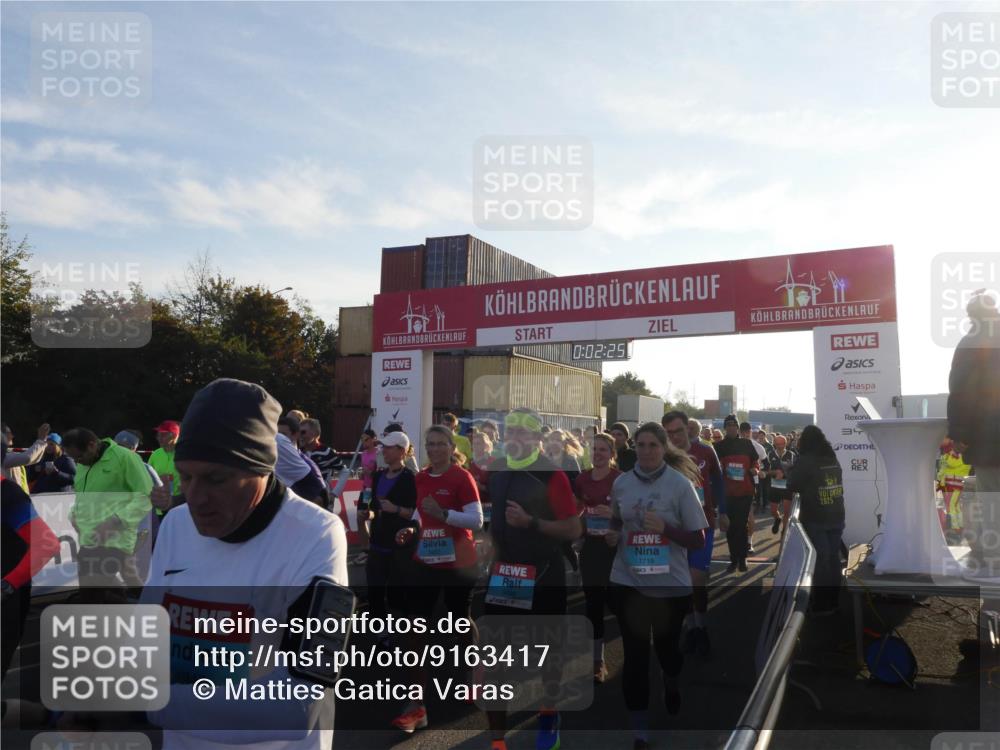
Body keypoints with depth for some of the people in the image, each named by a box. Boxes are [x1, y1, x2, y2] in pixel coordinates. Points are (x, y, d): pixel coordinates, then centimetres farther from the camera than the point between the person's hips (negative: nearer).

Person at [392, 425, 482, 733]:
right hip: (425, 562, 5)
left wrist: (442, 513, -28)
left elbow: (477, 520, -19)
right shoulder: (420, 478, 5)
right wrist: (411, 529, 1)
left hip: (457, 564, -5)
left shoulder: (462, 477, -13)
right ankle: (416, 705, 6)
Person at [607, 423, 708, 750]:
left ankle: (671, 682, 55)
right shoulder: (621, 483, -1)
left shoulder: (680, 484, -10)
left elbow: (698, 540, -7)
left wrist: (665, 528, -22)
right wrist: (612, 537, -4)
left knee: (667, 646, 19)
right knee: (635, 656, 2)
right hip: (628, 583, 1)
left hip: (671, 585, -1)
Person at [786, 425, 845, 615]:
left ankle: (822, 604, 4)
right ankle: (833, 600, 23)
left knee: (819, 560, -1)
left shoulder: (805, 461, -12)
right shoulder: (833, 459, 10)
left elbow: (792, 487, -11)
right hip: (836, 516, 6)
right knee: (833, 558, 13)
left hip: (815, 519, -6)